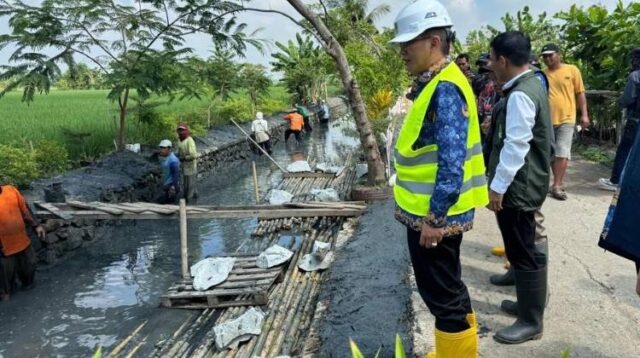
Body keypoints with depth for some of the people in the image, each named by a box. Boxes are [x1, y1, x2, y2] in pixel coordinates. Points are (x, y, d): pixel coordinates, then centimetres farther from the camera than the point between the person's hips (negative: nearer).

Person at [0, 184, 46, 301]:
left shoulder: (11, 190, -4)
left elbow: (25, 210, 6)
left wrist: (36, 225, 5)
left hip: (22, 240, 5)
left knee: (30, 264, 22)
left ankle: (28, 284, 47)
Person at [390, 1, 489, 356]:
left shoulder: (445, 89, -20)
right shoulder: (434, 84, 11)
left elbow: (453, 161, -26)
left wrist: (434, 217, -23)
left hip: (435, 214, -10)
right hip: (428, 209, 10)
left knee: (441, 293, 5)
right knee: (448, 287, 23)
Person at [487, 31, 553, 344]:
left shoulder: (520, 95, -21)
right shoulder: (531, 85, 12)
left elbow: (516, 146, -25)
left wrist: (498, 185, -20)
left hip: (518, 187, -10)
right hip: (524, 183, 10)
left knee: (523, 252, 0)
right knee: (522, 248, 21)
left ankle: (531, 322, 13)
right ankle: (529, 301, 37)